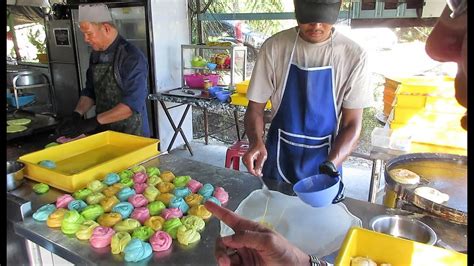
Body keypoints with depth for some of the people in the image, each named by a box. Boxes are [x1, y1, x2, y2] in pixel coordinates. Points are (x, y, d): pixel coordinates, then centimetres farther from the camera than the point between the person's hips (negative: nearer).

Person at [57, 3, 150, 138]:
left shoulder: (132, 57, -18)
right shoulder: (95, 55, 4)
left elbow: (132, 104, -24)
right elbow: (90, 91, 12)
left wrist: (94, 121, -24)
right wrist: (77, 114, -4)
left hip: (131, 135, -6)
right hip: (104, 132, 7)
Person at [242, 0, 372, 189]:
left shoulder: (354, 55, -12)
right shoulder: (274, 47, -11)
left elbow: (352, 124, -9)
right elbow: (255, 107, -6)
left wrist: (331, 165, -25)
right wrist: (256, 142, -26)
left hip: (325, 161, 0)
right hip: (279, 158, 1)